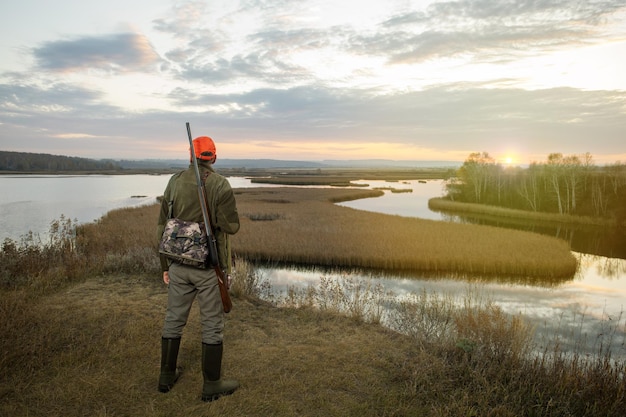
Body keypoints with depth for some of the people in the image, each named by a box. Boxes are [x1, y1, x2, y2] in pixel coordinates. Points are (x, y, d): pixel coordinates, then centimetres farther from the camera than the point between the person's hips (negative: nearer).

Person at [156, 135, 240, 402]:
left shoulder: (175, 182, 1)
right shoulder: (220, 185, -12)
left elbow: (163, 227, 3)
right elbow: (231, 226, -17)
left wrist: (165, 265, 12)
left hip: (179, 264, 4)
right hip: (209, 267, -4)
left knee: (174, 319, 18)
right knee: (212, 324, 7)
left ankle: (167, 376, 31)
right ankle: (212, 385, 16)